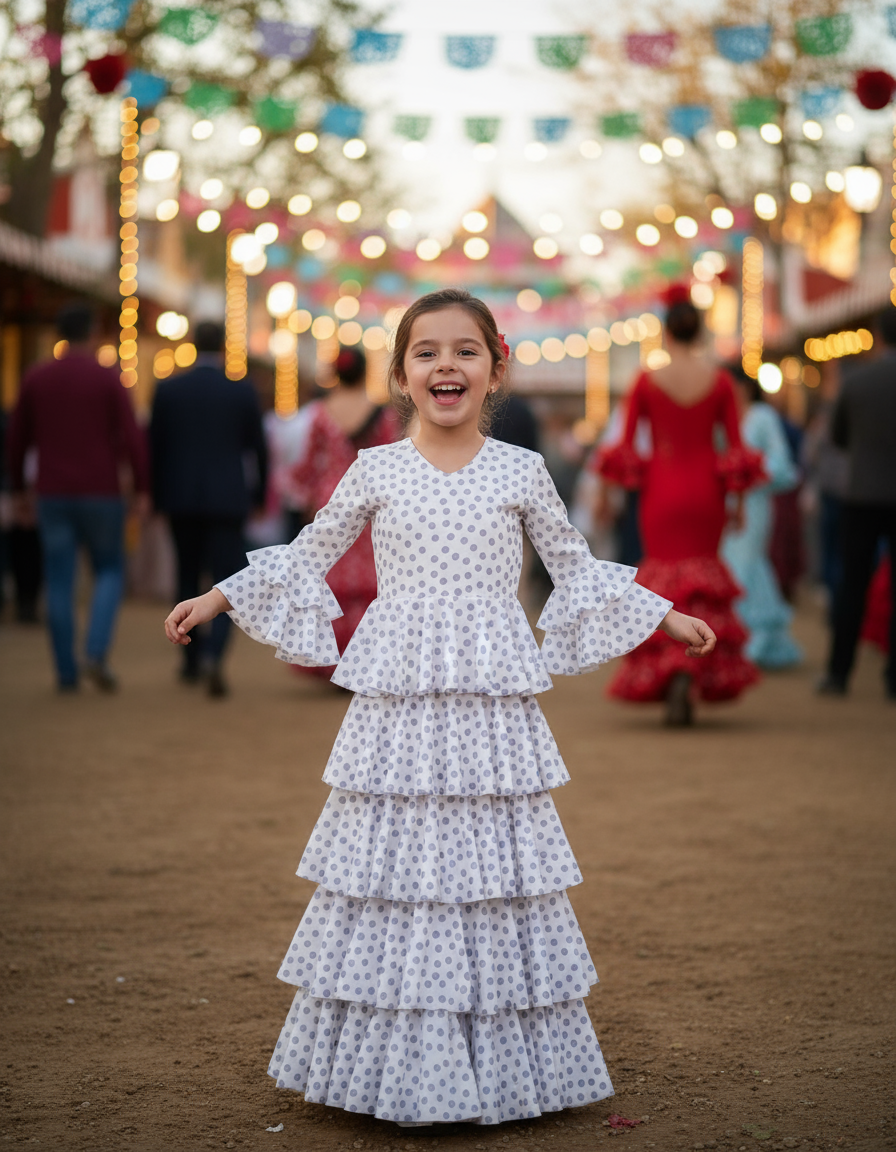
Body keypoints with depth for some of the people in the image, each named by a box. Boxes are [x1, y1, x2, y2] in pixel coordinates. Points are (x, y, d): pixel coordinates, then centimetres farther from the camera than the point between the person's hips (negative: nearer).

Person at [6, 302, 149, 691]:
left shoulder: (35, 378, 4)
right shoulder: (107, 378, -5)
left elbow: (17, 438, 7)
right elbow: (131, 437, -10)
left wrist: (19, 490, 16)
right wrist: (141, 490, -4)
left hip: (53, 495, 2)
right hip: (101, 493, -2)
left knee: (59, 581, 6)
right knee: (109, 572, 11)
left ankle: (66, 672, 5)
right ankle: (96, 653, -8)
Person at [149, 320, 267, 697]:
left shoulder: (167, 390, -1)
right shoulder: (243, 392, -3)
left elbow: (155, 447, 2)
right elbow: (257, 448, 2)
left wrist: (156, 496, 12)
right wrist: (259, 493, 16)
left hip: (181, 499, 2)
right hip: (227, 499, -2)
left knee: (188, 578, 17)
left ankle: (191, 662, 24)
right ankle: (212, 655, -22)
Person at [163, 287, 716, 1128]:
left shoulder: (521, 472, 4)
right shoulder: (376, 471, 4)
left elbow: (574, 568, 17)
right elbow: (309, 555, 17)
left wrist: (664, 617, 18)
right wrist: (216, 599, 15)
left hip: (491, 711, 0)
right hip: (396, 709, 0)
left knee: (492, 867, 2)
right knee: (393, 866, 1)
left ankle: (499, 1065, 14)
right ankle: (389, 1063, 13)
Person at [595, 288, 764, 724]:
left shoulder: (646, 382, -6)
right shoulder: (720, 381, -2)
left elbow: (625, 447, -4)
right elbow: (735, 446, 0)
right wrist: (738, 501, 9)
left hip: (660, 491, -1)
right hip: (705, 491, 1)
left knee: (666, 579, 7)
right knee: (703, 574, 14)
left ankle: (671, 673, -9)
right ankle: (701, 671, 0)